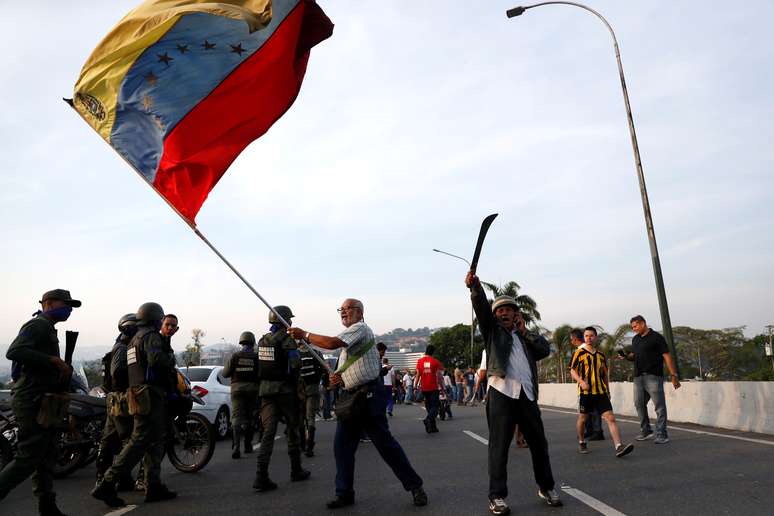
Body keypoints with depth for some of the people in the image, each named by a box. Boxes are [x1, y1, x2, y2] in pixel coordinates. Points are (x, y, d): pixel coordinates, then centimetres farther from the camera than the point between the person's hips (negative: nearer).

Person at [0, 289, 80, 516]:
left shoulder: (47, 328, 21)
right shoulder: (38, 325, -10)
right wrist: (54, 360, -26)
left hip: (42, 401, 10)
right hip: (33, 400, -10)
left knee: (45, 455, 12)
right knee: (29, 457, -7)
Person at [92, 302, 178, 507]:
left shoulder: (134, 339, 21)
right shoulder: (151, 336, -9)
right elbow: (156, 358, -30)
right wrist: (171, 359, -9)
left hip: (138, 396, 10)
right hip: (151, 396, -10)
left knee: (155, 442, 12)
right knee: (139, 441, -8)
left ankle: (154, 486, 14)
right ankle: (107, 485, -7)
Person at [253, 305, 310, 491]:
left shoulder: (263, 340, 9)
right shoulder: (287, 340, -13)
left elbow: (261, 364, 13)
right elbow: (295, 363, -20)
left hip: (266, 390, 5)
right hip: (285, 390, -5)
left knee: (268, 431, 1)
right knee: (293, 429, 11)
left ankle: (261, 476, -8)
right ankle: (296, 471, 23)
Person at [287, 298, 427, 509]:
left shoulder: (360, 328, -10)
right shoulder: (349, 336, 21)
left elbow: (331, 343, -24)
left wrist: (304, 335, -13)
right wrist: (339, 377, 6)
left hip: (368, 395, -9)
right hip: (350, 396, 9)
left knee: (385, 442, -4)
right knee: (342, 445, 7)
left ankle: (415, 486, 10)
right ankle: (345, 493, 17)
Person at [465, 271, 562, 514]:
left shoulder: (525, 336, 24)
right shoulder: (492, 329, 12)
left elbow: (545, 349, 9)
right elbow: (481, 305, -6)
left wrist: (525, 331, 5)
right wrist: (474, 286, -23)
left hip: (527, 393, 4)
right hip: (501, 391, -4)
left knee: (538, 442, 13)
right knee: (499, 445, -3)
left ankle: (546, 487, 31)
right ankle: (497, 496, 4)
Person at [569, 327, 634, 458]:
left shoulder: (601, 355, 12)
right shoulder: (579, 353, -1)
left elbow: (604, 375, 20)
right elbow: (572, 371, -3)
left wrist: (608, 391, 19)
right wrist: (581, 381, -20)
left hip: (601, 392, 3)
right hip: (585, 392, -3)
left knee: (610, 418, -9)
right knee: (582, 418, 8)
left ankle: (618, 447, -14)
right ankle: (581, 443, 28)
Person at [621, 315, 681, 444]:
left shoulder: (656, 337, -4)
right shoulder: (635, 339, 16)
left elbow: (666, 356, -8)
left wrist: (673, 375, -13)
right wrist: (626, 356, 1)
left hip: (653, 376, -7)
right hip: (638, 377, 7)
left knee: (659, 406, -3)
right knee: (639, 404, 10)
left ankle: (661, 435, 2)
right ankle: (646, 431, 23)